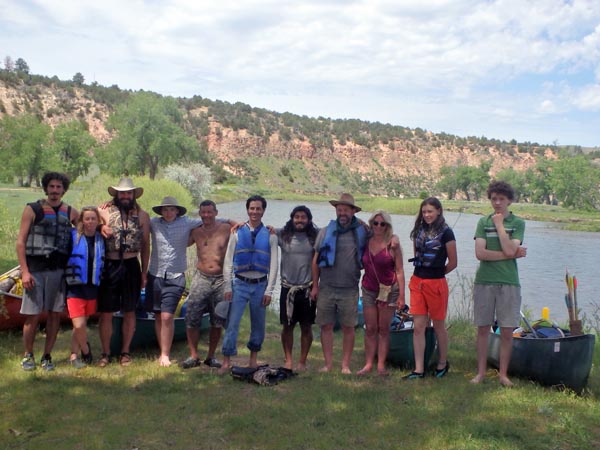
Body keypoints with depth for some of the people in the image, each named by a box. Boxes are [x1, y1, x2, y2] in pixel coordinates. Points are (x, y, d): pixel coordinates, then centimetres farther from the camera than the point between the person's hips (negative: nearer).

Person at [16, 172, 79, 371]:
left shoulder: (70, 212, 9)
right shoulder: (32, 209, 0)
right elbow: (20, 242, -2)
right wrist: (24, 271, -10)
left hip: (59, 270, 3)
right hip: (35, 270, -3)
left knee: (55, 314, 5)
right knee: (33, 315, 1)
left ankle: (47, 356, 17)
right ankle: (28, 356, 18)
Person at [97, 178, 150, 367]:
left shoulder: (142, 215, 6)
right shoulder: (105, 212, 1)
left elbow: (145, 246, 9)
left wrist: (144, 273, 7)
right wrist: (100, 229, -16)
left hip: (131, 266, 1)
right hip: (109, 266, -1)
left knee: (129, 312, 9)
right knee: (106, 312, 3)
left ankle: (125, 352, 21)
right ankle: (105, 352, 16)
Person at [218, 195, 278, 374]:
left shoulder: (270, 236, 3)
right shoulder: (237, 233, 3)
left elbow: (273, 265, 2)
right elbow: (228, 261, 3)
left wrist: (269, 290, -4)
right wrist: (227, 287, -3)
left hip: (260, 285, 1)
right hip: (240, 283, -1)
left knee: (258, 324, 10)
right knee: (232, 323, -5)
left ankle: (253, 359, 26)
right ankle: (226, 361, 1)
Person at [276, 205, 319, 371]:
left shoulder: (316, 236, 0)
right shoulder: (282, 235, 2)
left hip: (308, 288, 0)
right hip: (288, 287, 0)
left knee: (306, 327, 6)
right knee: (287, 326, 7)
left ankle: (302, 361, 18)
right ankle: (288, 360, 19)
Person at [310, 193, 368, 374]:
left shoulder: (362, 232, 4)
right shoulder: (325, 232, 5)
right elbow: (316, 260, 8)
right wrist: (315, 286, 5)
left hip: (349, 290, -1)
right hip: (326, 288, 1)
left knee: (348, 327, 3)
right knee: (326, 326, 4)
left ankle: (345, 365, 14)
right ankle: (328, 363, 15)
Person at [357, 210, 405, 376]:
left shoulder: (392, 244, -7)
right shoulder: (365, 242, 2)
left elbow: (399, 271, -6)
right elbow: (361, 264, 16)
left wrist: (401, 295, -9)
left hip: (389, 290, -3)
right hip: (369, 289, 3)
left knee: (384, 329, 3)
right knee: (370, 329, 5)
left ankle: (381, 365, 8)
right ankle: (368, 364, 10)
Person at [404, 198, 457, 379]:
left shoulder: (445, 232, -7)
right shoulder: (419, 230, 9)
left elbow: (453, 262, -3)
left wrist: (436, 273, 8)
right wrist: (424, 273, 12)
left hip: (436, 284, -5)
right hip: (417, 282, 5)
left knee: (438, 326, 9)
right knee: (418, 327, 2)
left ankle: (443, 363, 28)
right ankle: (418, 369, 6)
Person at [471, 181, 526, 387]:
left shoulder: (517, 223, 3)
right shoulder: (483, 221, 6)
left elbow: (509, 250, -14)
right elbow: (480, 253, -6)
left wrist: (499, 224, -7)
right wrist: (511, 255, -9)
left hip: (509, 282, -1)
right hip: (484, 281, 1)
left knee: (506, 331, 3)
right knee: (483, 329, 6)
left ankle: (503, 374, 16)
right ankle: (481, 372, 17)